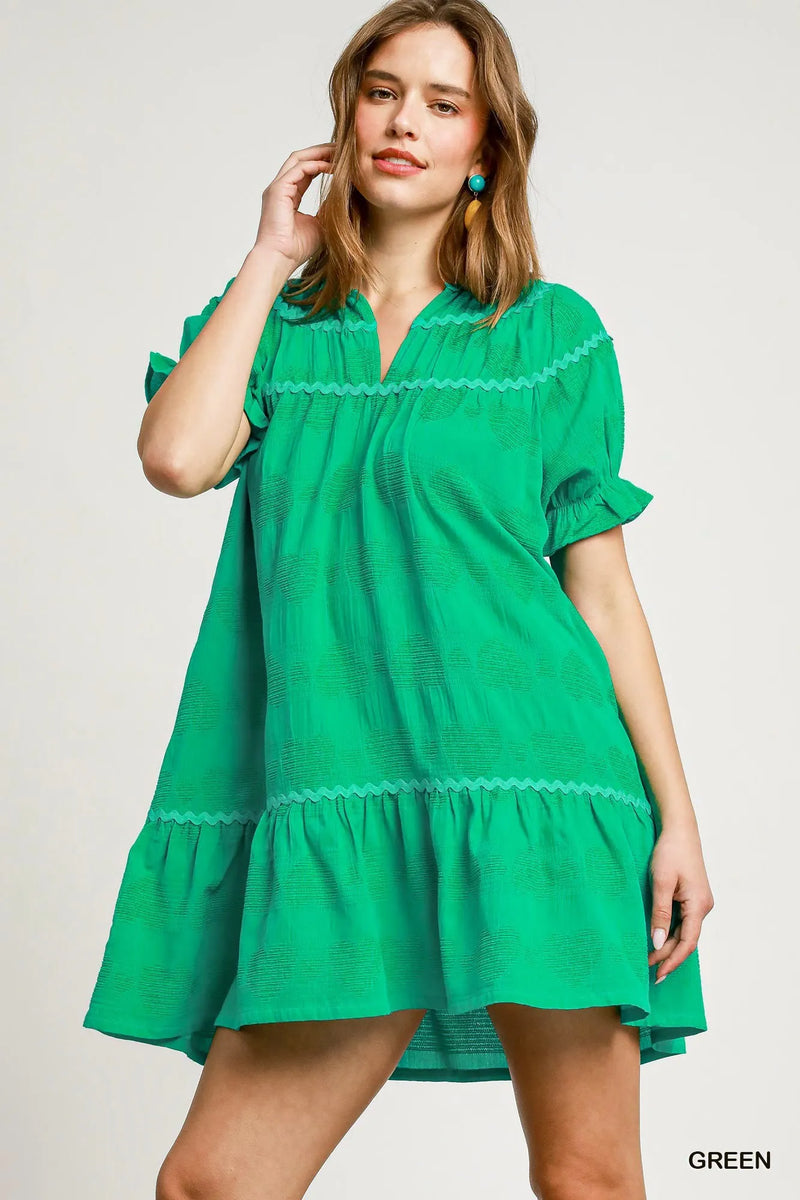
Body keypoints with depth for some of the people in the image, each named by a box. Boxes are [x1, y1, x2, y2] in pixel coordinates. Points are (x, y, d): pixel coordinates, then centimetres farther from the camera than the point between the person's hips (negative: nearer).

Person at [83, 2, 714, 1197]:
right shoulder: (272, 327, 14)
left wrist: (676, 816, 0)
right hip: (342, 812, 2)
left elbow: (601, 588, 6)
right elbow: (178, 457, -8)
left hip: (532, 790, -1)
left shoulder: (552, 333, 8)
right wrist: (269, 259, 3)